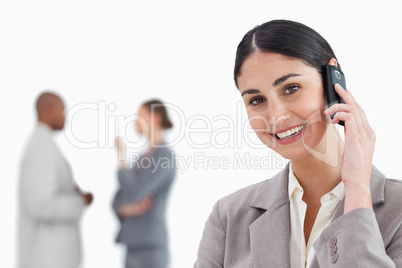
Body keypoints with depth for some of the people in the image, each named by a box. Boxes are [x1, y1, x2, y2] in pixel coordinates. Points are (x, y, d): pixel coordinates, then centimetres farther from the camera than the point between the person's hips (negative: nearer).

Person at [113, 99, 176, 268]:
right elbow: (118, 201, 14)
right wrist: (129, 209, -10)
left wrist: (121, 155, -10)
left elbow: (133, 195, -19)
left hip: (150, 246, -9)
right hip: (134, 247, 9)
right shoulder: (143, 158, 17)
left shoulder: (165, 157, -10)